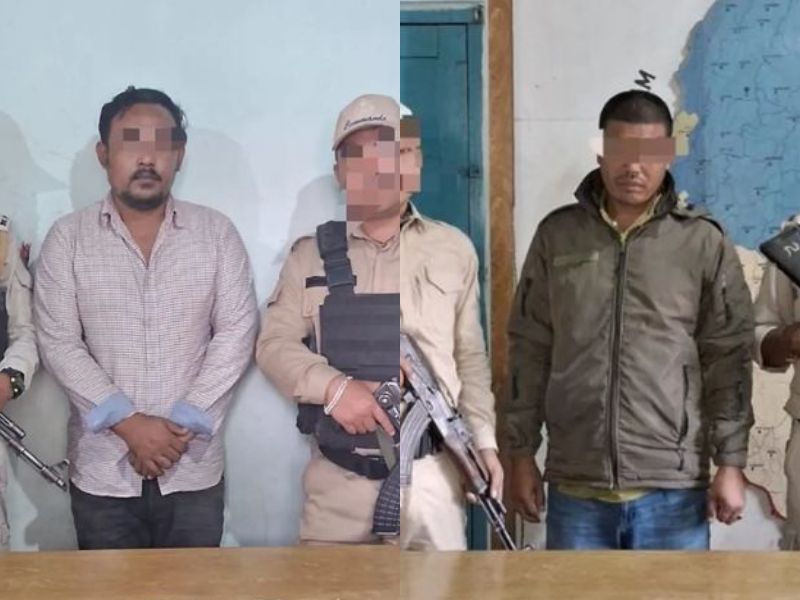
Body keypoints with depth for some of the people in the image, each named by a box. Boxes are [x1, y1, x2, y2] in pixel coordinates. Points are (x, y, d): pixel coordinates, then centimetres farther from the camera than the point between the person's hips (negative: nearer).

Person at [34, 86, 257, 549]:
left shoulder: (217, 233, 0)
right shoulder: (68, 238, -1)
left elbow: (237, 333, -3)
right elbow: (58, 343, -5)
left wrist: (184, 423, -12)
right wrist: (127, 423, -15)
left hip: (194, 469, 0)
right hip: (102, 469, 0)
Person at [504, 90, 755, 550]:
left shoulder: (704, 243, 0)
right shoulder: (557, 235, 4)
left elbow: (729, 359, 1)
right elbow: (530, 351, 7)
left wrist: (731, 463, -3)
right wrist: (522, 452, 5)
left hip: (673, 491, -1)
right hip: (575, 489, 1)